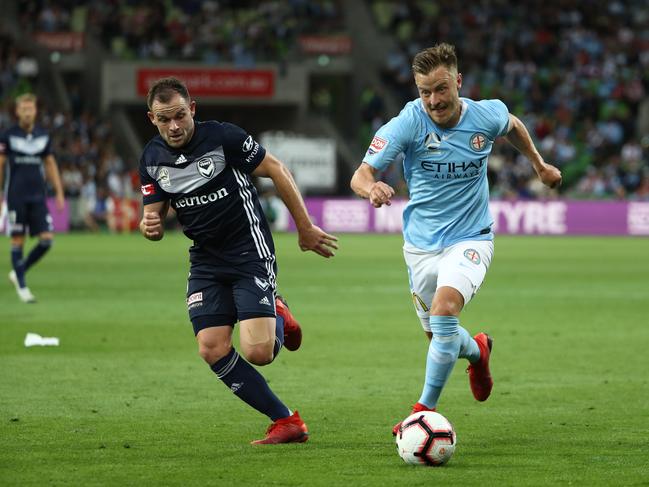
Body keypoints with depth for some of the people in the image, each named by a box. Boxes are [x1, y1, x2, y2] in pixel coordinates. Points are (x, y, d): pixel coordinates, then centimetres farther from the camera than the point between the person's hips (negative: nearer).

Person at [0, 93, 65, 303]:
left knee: (47, 239, -6)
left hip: (38, 197, 3)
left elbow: (50, 165, 15)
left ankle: (18, 272, 14)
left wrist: (59, 192, 10)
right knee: (18, 241, -1)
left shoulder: (43, 136, 7)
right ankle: (21, 286, 9)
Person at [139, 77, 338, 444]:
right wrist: (151, 226, -17)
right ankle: (287, 422, -1)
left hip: (250, 251, -5)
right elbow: (156, 214, 9)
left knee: (258, 352, -19)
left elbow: (278, 171, -6)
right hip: (206, 260, 5)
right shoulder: (152, 159, 1)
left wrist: (306, 229, -3)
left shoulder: (223, 137, -15)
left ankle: (278, 318, 19)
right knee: (212, 349, -12)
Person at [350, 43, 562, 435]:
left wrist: (539, 165, 24)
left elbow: (512, 125, 14)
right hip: (421, 243, 2)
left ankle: (426, 409, -20)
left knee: (444, 308, -28)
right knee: (438, 335, 12)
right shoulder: (408, 123, -17)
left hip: (470, 239, -2)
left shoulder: (486, 116, -12)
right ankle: (477, 350, 49)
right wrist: (371, 187, -47)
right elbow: (361, 174, -24)